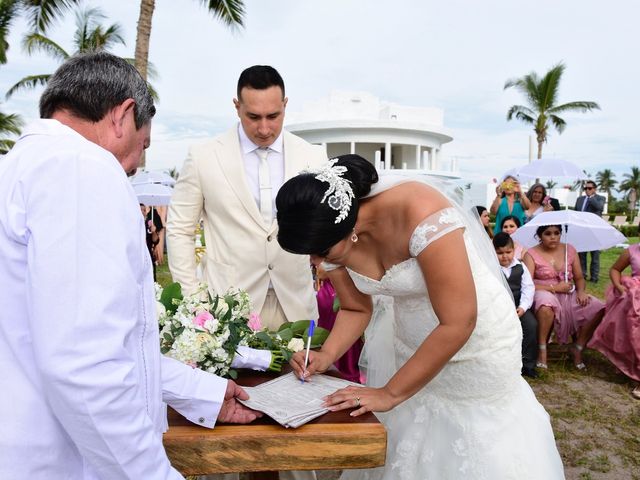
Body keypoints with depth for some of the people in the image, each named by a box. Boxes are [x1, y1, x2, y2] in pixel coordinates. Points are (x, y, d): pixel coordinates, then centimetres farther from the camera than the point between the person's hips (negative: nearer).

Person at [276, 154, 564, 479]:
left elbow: (458, 323, -31)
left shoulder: (421, 216, -34)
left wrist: (390, 394, -25)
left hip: (477, 343, -5)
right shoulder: (332, 235, -14)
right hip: (413, 348, 5)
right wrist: (326, 356, -15)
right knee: (410, 454, 13)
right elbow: (355, 309, 3)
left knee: (476, 454, 7)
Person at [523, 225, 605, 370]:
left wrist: (581, 291, -8)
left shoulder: (569, 250, 11)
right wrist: (555, 288, -15)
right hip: (544, 293, -4)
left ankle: (577, 348, -3)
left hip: (569, 296, 5)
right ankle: (542, 350, -22)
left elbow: (579, 278, 13)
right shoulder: (532, 254, -3)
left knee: (598, 308, -20)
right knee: (546, 303, -40)